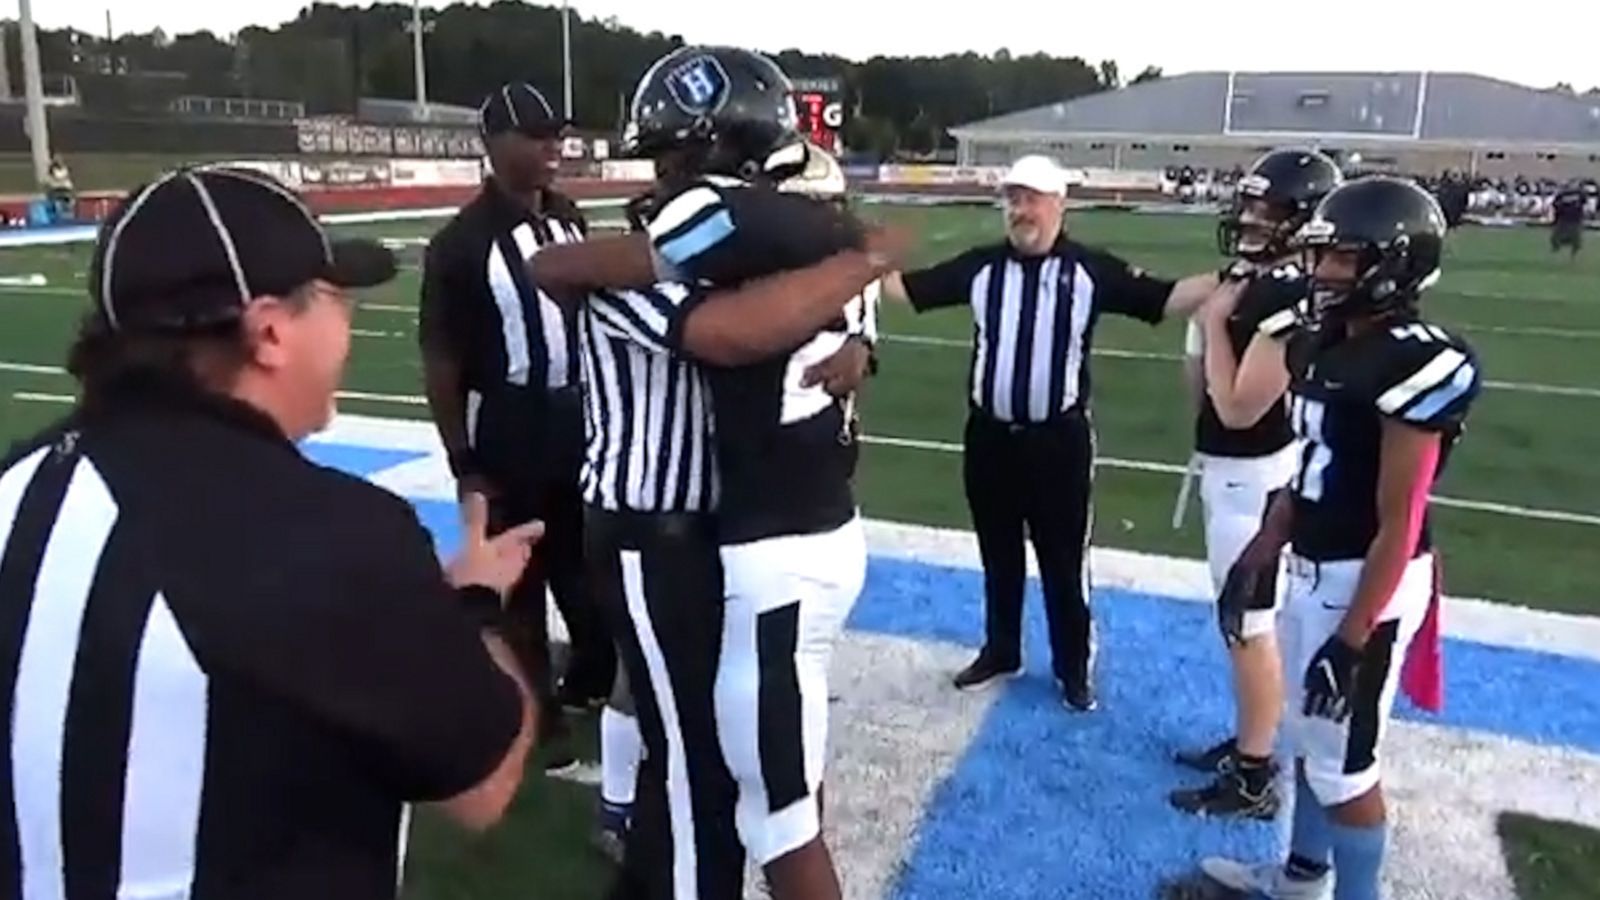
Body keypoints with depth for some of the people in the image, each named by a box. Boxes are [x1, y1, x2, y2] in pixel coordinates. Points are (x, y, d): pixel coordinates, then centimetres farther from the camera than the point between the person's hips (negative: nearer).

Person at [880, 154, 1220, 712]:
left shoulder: (1091, 270, -6)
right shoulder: (981, 266, 1)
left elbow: (1163, 300, -9)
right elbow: (908, 288, 3)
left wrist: (1228, 280, -20)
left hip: (1059, 439, -3)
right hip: (989, 435, 3)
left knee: (1064, 561, 7)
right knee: (999, 555, 17)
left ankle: (1075, 668, 25)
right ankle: (1000, 653, 35)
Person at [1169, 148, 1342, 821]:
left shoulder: (1292, 303, -23)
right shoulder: (1253, 282, 7)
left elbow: (1238, 407, -24)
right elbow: (1198, 389, 12)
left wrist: (1216, 323, -18)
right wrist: (1204, 322, 0)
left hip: (1252, 474, -10)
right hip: (1230, 466, 10)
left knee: (1251, 626, 0)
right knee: (1244, 619, 20)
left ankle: (1254, 780, 13)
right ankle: (1248, 741, 36)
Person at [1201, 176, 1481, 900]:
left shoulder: (1414, 365, -21)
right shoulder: (1321, 345, 5)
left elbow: (1397, 524, -21)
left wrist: (1352, 641, -20)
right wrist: (1257, 557, 14)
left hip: (1367, 584, -9)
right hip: (1312, 572, 9)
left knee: (1345, 763, 6)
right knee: (1308, 736, 24)